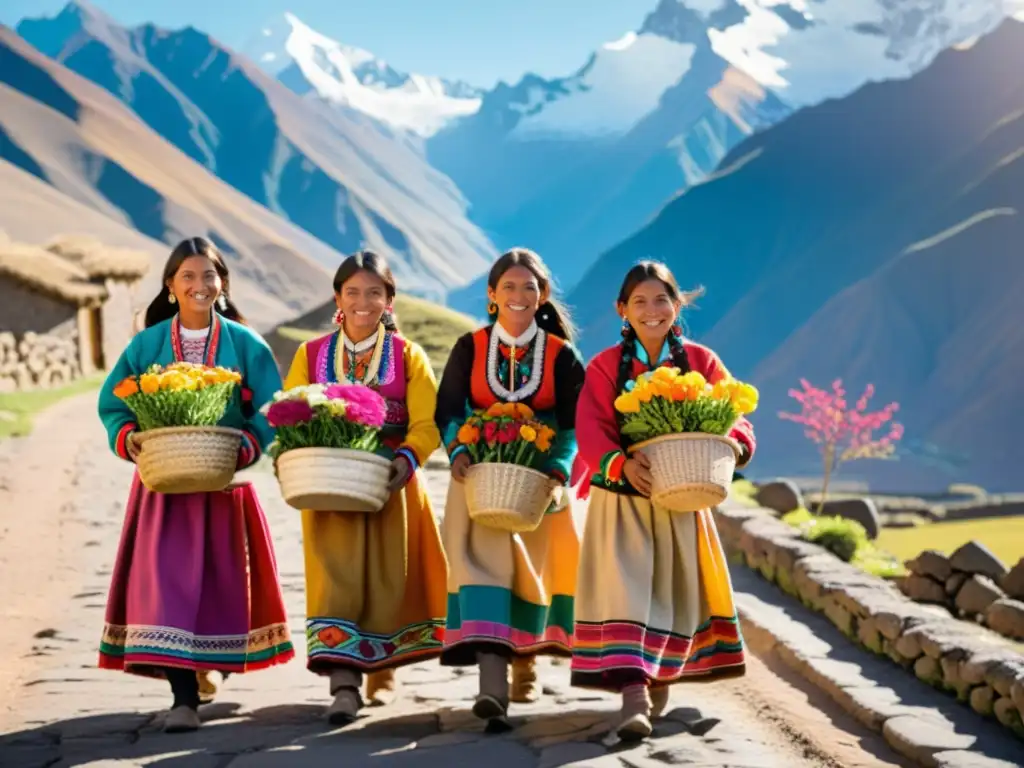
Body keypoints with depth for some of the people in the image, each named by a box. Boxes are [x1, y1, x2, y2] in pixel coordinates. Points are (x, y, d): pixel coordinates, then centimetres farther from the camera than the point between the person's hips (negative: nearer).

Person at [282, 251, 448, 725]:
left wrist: (407, 459, -25)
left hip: (391, 484, 0)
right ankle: (343, 683, -18)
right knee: (335, 574, -11)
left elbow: (426, 424, -6)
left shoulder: (408, 356, 3)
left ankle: (382, 673, 25)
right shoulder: (310, 355, 8)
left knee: (387, 576, 6)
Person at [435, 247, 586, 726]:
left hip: (539, 479, 1)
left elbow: (572, 426, -4)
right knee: (483, 557, -17)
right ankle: (492, 683, -27)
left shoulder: (562, 356, -3)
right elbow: (448, 411, 1)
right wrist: (457, 451, -18)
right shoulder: (469, 349, 0)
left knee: (530, 565, 8)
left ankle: (524, 662, 33)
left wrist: (557, 471, -21)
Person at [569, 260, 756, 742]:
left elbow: (735, 418, 0)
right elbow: (591, 429, -10)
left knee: (674, 590, 11)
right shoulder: (605, 367, -1)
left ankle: (660, 675, 35)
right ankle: (633, 695, -21)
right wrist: (621, 463, -29)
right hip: (622, 497, -2)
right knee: (625, 588, -14)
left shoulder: (700, 362, 2)